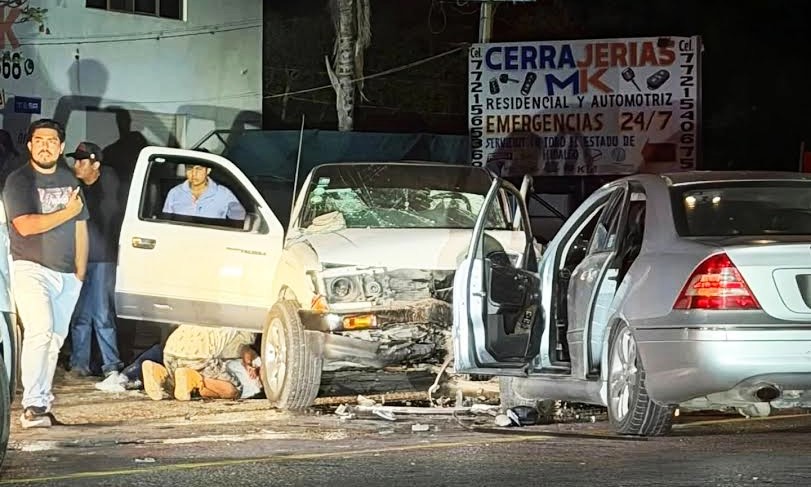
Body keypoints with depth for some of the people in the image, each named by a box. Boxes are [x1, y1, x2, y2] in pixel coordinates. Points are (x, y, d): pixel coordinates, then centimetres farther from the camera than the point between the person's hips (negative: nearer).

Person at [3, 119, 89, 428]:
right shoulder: (19, 181, -3)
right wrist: (67, 212, -11)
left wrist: (80, 272, 11)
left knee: (55, 339, 6)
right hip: (31, 269, -6)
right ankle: (32, 405, -24)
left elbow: (80, 228, 18)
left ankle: (42, 403, 13)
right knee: (40, 331, -21)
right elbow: (25, 226, -16)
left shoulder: (69, 181, 15)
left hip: (67, 274, 6)